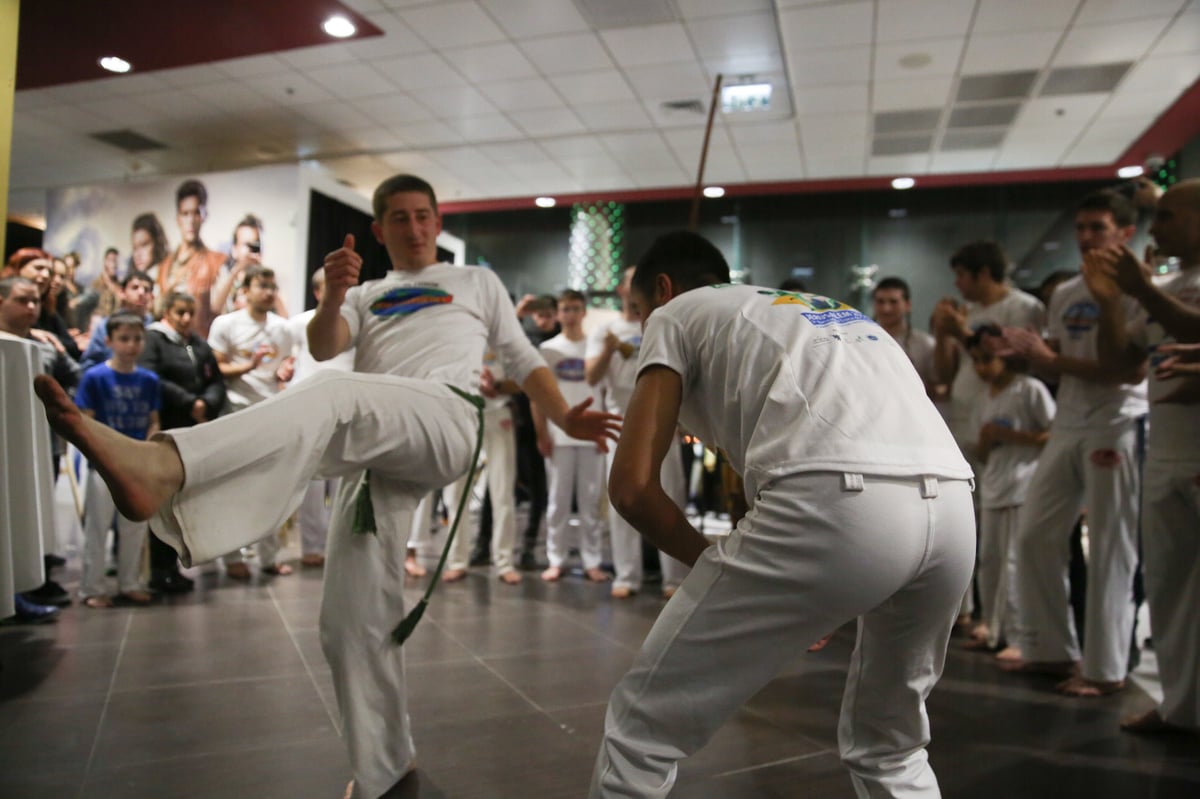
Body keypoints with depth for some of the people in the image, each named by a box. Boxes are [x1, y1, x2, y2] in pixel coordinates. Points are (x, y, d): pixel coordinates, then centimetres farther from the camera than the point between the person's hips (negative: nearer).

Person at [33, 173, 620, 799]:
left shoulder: (478, 282, 26)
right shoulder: (367, 297, 31)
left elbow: (524, 360, 21)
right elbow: (323, 347, 11)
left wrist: (566, 420, 4)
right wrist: (334, 295, -11)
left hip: (443, 423, -4)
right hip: (375, 454, 4)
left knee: (331, 398, -36)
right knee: (353, 622, 0)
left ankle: (160, 467, -59)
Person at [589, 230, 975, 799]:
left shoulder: (676, 315, 20)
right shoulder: (830, 313, 39)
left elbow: (632, 485, 7)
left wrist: (711, 562, 23)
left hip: (833, 504, -7)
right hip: (952, 511, 8)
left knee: (641, 726, 12)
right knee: (889, 746, 32)